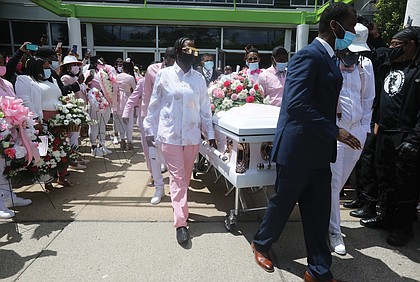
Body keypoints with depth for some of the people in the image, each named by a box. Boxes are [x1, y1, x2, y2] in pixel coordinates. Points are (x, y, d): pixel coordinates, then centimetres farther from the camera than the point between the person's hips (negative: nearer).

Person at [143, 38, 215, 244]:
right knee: (177, 177, -1)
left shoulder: (199, 78, 6)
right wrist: (150, 130, 4)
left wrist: (210, 133, 6)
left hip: (192, 135, 3)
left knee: (186, 176, 14)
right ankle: (180, 222, 4)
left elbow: (205, 108, 8)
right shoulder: (164, 75, 0)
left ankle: (179, 206, 36)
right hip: (170, 134, -3)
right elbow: (154, 104, 4)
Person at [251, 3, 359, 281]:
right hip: (298, 149, -8)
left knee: (318, 212, 13)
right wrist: (334, 131, -23)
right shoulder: (309, 56, -16)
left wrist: (332, 135, 17)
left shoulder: (328, 58, 14)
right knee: (283, 204, 11)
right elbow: (296, 105, -27)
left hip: (318, 151, 9)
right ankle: (261, 244, 38)